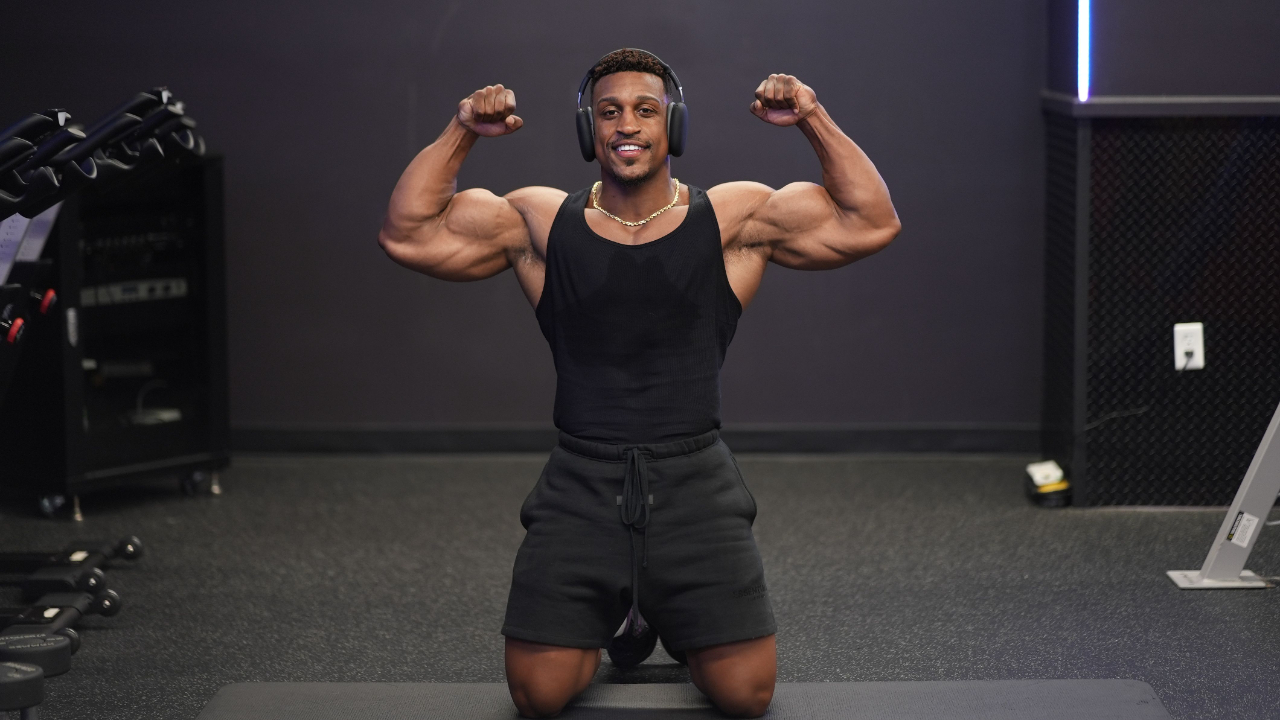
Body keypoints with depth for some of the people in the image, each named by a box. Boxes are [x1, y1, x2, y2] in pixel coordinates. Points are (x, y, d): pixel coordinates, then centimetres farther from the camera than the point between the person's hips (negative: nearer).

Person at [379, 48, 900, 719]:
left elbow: (871, 223, -1)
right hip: (581, 484, 1)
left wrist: (814, 120, -10)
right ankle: (614, 622, 25)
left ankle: (678, 628, 27)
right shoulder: (539, 222, 5)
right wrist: (461, 132, -7)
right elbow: (407, 233, 2)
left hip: (694, 481, 0)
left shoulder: (736, 218, 3)